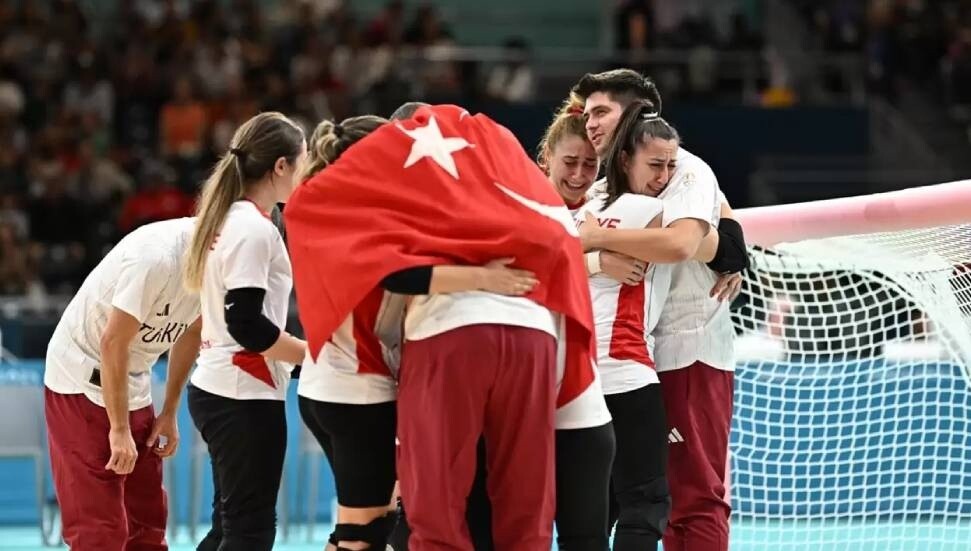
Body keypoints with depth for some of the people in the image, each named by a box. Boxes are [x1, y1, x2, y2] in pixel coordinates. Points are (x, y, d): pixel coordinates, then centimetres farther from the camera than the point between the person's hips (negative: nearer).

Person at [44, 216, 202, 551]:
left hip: (134, 387, 8)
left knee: (147, 522, 9)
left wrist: (170, 413, 10)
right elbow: (113, 342, -26)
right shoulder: (156, 257, -29)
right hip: (81, 382, -8)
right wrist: (119, 430, -22)